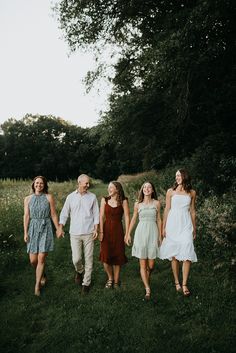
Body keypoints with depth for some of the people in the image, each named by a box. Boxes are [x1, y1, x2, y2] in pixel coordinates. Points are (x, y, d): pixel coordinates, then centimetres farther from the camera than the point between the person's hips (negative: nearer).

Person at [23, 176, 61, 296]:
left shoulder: (49, 197, -2)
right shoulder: (28, 199, 4)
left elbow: (53, 215, 1)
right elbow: (26, 216, 1)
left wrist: (58, 229, 3)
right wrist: (25, 233, -4)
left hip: (46, 229, -2)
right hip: (33, 229, 2)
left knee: (41, 259, -5)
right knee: (33, 260, 4)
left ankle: (37, 285, 12)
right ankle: (42, 275, 36)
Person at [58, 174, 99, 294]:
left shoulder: (92, 197, 2)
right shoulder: (71, 197, 4)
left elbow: (96, 214, 4)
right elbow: (64, 213, 7)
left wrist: (96, 229, -5)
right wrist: (60, 228, -2)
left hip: (89, 233, 0)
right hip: (75, 233, 0)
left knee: (89, 259, 3)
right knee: (76, 259, 0)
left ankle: (86, 283, 20)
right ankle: (79, 271, 34)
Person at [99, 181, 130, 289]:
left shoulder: (123, 201, -4)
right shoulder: (104, 200, 1)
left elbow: (127, 217, -4)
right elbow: (101, 216, -1)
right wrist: (101, 231, -7)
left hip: (118, 230, -1)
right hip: (106, 230, 1)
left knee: (117, 257, 8)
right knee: (105, 257, 1)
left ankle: (116, 280, 27)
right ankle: (110, 278, 27)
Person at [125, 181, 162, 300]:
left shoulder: (156, 203, 4)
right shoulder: (137, 204, 4)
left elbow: (159, 220, 9)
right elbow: (133, 219, 12)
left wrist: (160, 236, 9)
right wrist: (128, 234, 11)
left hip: (153, 233, 0)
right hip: (141, 233, 0)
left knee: (151, 264, 4)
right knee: (143, 264, -1)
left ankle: (146, 278, 35)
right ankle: (147, 289, 5)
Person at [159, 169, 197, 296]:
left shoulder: (192, 193, 8)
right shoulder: (171, 191, 4)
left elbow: (192, 211, 14)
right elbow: (167, 210, 5)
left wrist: (194, 228, 14)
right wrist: (164, 227, 3)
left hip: (186, 225, 1)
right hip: (173, 224, 0)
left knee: (187, 255, -9)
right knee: (174, 255, 5)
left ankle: (184, 285, -1)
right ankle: (177, 282, 17)